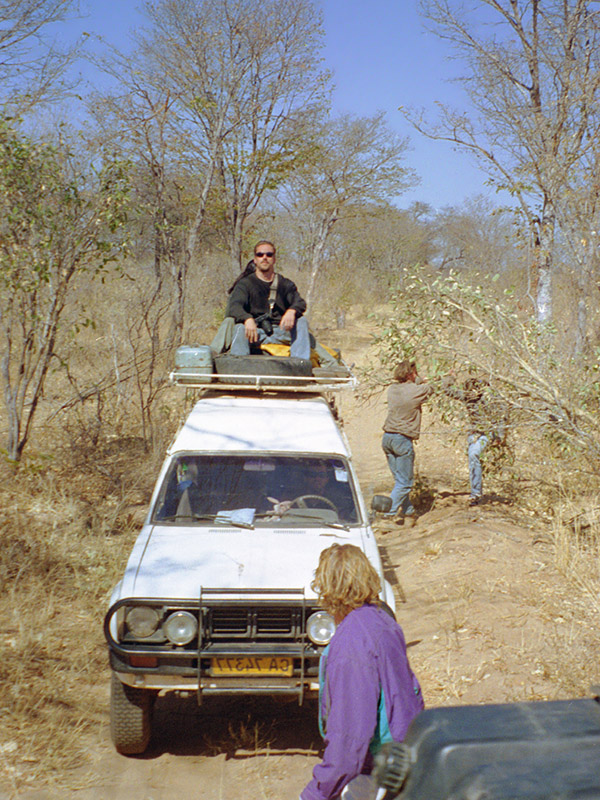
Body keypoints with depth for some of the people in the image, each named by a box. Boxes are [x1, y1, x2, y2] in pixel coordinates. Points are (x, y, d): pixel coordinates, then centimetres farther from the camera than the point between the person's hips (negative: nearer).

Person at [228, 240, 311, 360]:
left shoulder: (286, 284, 15)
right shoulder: (245, 283, 8)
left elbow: (300, 303, -2)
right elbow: (233, 306, -10)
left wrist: (291, 311, -30)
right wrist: (248, 319, -34)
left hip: (280, 332, 2)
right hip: (256, 331, -2)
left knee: (301, 321, -22)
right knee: (240, 328, -32)